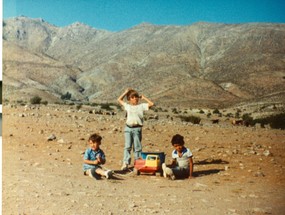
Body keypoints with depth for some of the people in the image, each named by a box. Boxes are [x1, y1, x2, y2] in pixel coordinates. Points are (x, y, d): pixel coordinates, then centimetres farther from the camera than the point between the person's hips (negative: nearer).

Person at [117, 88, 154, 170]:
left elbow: (152, 104, -4)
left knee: (137, 147, 4)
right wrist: (125, 92, 15)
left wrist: (144, 98, 4)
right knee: (127, 146, -1)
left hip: (137, 128, -2)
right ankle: (125, 163, -1)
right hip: (128, 128, 2)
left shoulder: (141, 106, 5)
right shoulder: (127, 106, 12)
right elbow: (119, 100, 21)